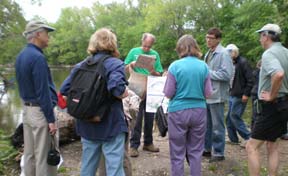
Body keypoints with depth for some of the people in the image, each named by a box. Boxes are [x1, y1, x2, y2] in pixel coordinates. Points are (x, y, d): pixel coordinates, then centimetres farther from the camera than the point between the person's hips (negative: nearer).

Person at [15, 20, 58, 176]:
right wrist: (51, 119, -16)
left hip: (27, 109, 9)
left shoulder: (21, 56, 9)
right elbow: (43, 92, -21)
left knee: (29, 154, 16)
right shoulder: (37, 57, -19)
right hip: (40, 112, -9)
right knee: (44, 156, 1)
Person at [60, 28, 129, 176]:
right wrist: (124, 93, -9)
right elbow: (117, 88, -29)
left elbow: (64, 90, 4)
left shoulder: (80, 65, 7)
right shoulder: (115, 64, -10)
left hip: (87, 125, 6)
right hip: (111, 125, -5)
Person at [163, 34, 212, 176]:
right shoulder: (204, 66, 0)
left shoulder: (175, 66, -9)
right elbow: (208, 93, 3)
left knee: (177, 154, 8)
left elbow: (168, 94, -7)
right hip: (199, 111, 3)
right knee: (195, 151, 14)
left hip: (178, 111, -3)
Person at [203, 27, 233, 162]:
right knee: (206, 124, 17)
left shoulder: (223, 54, -12)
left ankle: (218, 153, 14)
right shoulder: (208, 54, 15)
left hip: (216, 95, -8)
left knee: (217, 126, 2)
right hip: (206, 94, 9)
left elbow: (227, 74, -22)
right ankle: (207, 149, 30)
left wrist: (207, 73, -18)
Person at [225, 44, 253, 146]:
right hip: (232, 95, 9)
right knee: (229, 117, 10)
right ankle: (233, 138, 20)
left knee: (234, 116, -8)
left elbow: (250, 80, -16)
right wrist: (230, 91, 12)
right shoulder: (231, 63, 14)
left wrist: (246, 94, -18)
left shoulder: (243, 62, -12)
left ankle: (248, 137, 2)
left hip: (240, 96, -9)